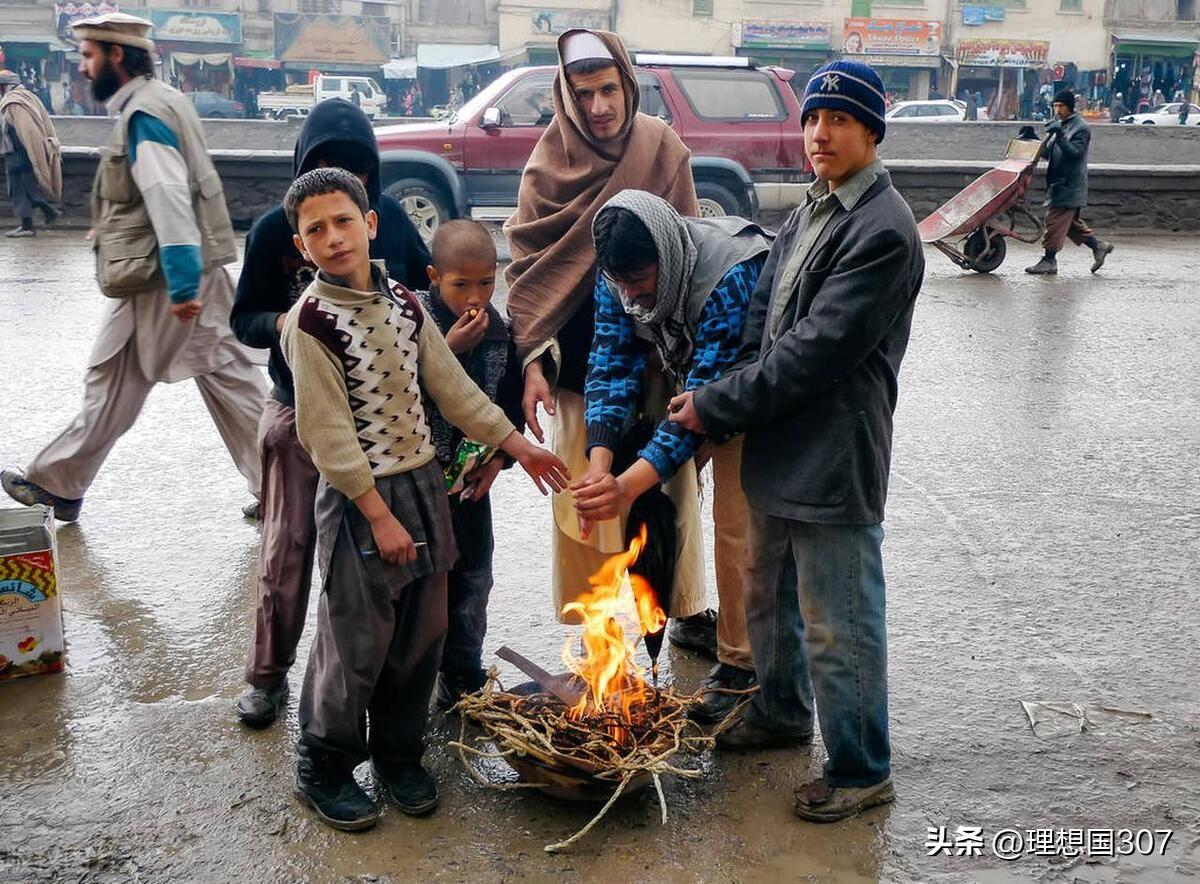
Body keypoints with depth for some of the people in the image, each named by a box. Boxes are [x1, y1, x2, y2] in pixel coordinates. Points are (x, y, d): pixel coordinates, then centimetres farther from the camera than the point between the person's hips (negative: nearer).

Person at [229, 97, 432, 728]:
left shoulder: (390, 217, -3)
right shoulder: (275, 229, -8)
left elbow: (429, 285, 10)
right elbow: (243, 319, -2)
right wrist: (281, 323, -23)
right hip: (300, 410, -1)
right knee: (287, 546, 5)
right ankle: (268, 675, 21)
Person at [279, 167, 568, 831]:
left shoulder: (402, 302, 5)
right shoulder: (309, 322, -14)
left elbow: (452, 388, 12)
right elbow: (328, 434, -16)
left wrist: (518, 445, 12)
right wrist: (380, 517, -17)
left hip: (424, 483, 6)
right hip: (360, 499, -6)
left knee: (421, 634, 13)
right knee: (357, 643, 2)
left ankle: (397, 753, 31)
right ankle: (324, 768, 22)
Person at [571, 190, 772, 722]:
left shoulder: (731, 278, -39)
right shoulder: (620, 274, -19)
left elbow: (708, 393, -42)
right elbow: (612, 365, -21)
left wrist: (630, 485, -50)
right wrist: (600, 460, -39)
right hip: (689, 374, 6)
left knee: (736, 522, -11)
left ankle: (738, 666, 1)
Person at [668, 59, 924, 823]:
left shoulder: (883, 230, -18)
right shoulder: (808, 213, 11)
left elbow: (819, 350, -22)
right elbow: (764, 318, 10)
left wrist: (717, 406, -16)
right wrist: (727, 398, -6)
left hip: (834, 463, -9)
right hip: (778, 450, 9)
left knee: (837, 625, 3)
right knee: (768, 597, 24)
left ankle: (862, 770, 22)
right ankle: (783, 713, 46)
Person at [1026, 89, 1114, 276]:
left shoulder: (1081, 128, -10)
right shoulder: (1059, 125, 17)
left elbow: (1074, 153, -20)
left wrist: (1060, 136, -30)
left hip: (1069, 185, -9)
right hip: (1058, 183, 9)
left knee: (1055, 220, -9)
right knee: (1070, 222, 14)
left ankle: (1049, 260, -5)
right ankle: (1098, 246, 24)